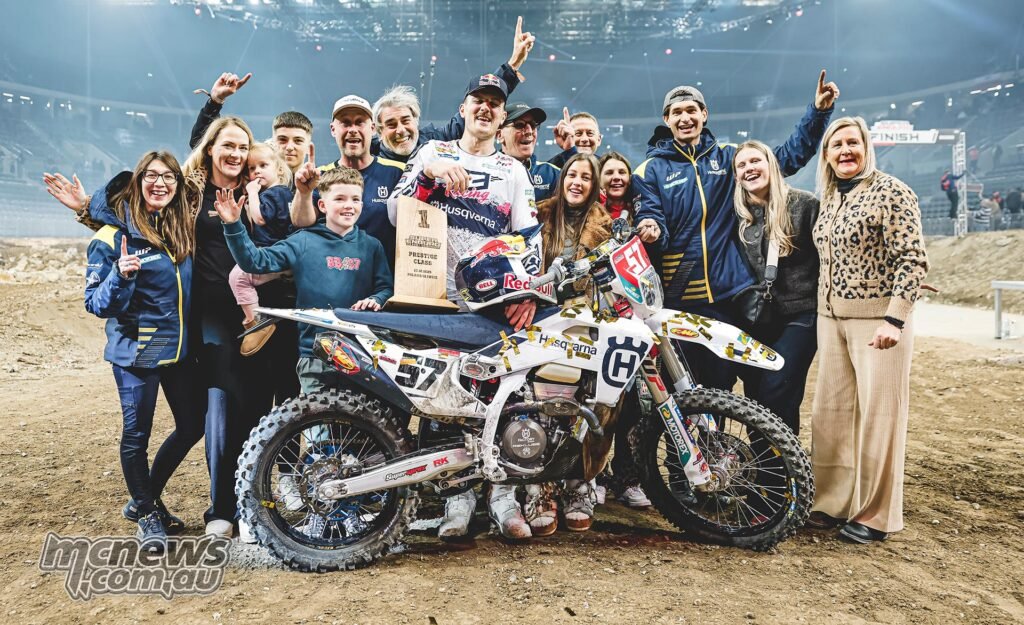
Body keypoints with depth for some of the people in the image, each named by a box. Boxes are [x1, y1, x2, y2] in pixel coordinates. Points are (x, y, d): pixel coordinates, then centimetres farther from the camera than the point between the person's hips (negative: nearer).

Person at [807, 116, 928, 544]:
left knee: (878, 415, -1)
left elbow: (912, 260, -14)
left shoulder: (890, 192, -7)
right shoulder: (828, 200, 14)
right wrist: (823, 312, 14)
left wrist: (894, 320, -20)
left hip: (877, 319, -7)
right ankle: (834, 502, 21)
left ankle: (876, 514, 11)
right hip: (831, 318, 7)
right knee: (831, 412, 9)